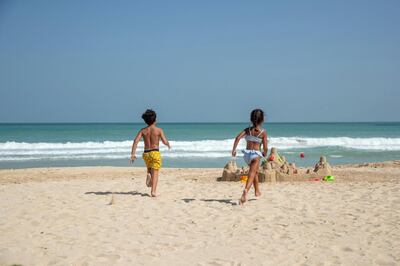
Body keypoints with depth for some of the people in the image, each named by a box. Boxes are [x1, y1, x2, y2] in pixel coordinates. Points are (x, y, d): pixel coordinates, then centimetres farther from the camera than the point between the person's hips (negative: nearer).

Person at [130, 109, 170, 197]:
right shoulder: (159, 130, -4)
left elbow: (136, 141, -6)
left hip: (146, 153, 4)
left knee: (149, 169, 31)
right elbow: (165, 142, -10)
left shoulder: (143, 130, 5)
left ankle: (149, 175, 1)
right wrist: (168, 145, 14)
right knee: (155, 173, -4)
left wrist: (133, 154, -7)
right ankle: (153, 191, -16)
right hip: (155, 153, -4)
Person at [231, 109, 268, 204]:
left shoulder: (248, 130, 4)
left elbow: (238, 137, -12)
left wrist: (234, 149, -11)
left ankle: (257, 191, 43)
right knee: (251, 175, -15)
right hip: (256, 154, -5)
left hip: (247, 154, 5)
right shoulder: (263, 132, -4)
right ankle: (246, 190, -41)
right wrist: (264, 153, 15)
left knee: (255, 172, 28)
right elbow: (265, 148, -6)